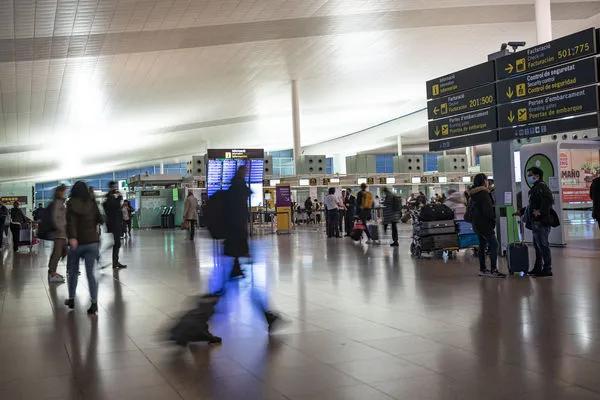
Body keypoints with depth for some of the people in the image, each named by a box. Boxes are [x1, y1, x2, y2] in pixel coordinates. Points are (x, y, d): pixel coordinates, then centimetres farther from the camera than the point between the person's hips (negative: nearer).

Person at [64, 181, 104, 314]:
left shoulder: (72, 203, -6)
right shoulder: (92, 203, 4)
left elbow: (71, 221, -19)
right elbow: (100, 219, 10)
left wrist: (72, 237, -30)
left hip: (77, 242, -2)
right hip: (92, 241, 2)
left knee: (72, 272, 16)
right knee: (90, 273, 1)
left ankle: (71, 300, 26)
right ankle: (94, 303, -10)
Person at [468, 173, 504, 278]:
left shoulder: (473, 194, 13)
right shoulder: (484, 193, -15)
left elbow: (470, 209, 21)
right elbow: (487, 209, -20)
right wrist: (493, 218, -6)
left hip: (476, 224, 10)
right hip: (484, 224, -10)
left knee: (482, 246, 13)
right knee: (494, 245, -9)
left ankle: (482, 269, 15)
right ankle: (493, 270, -13)